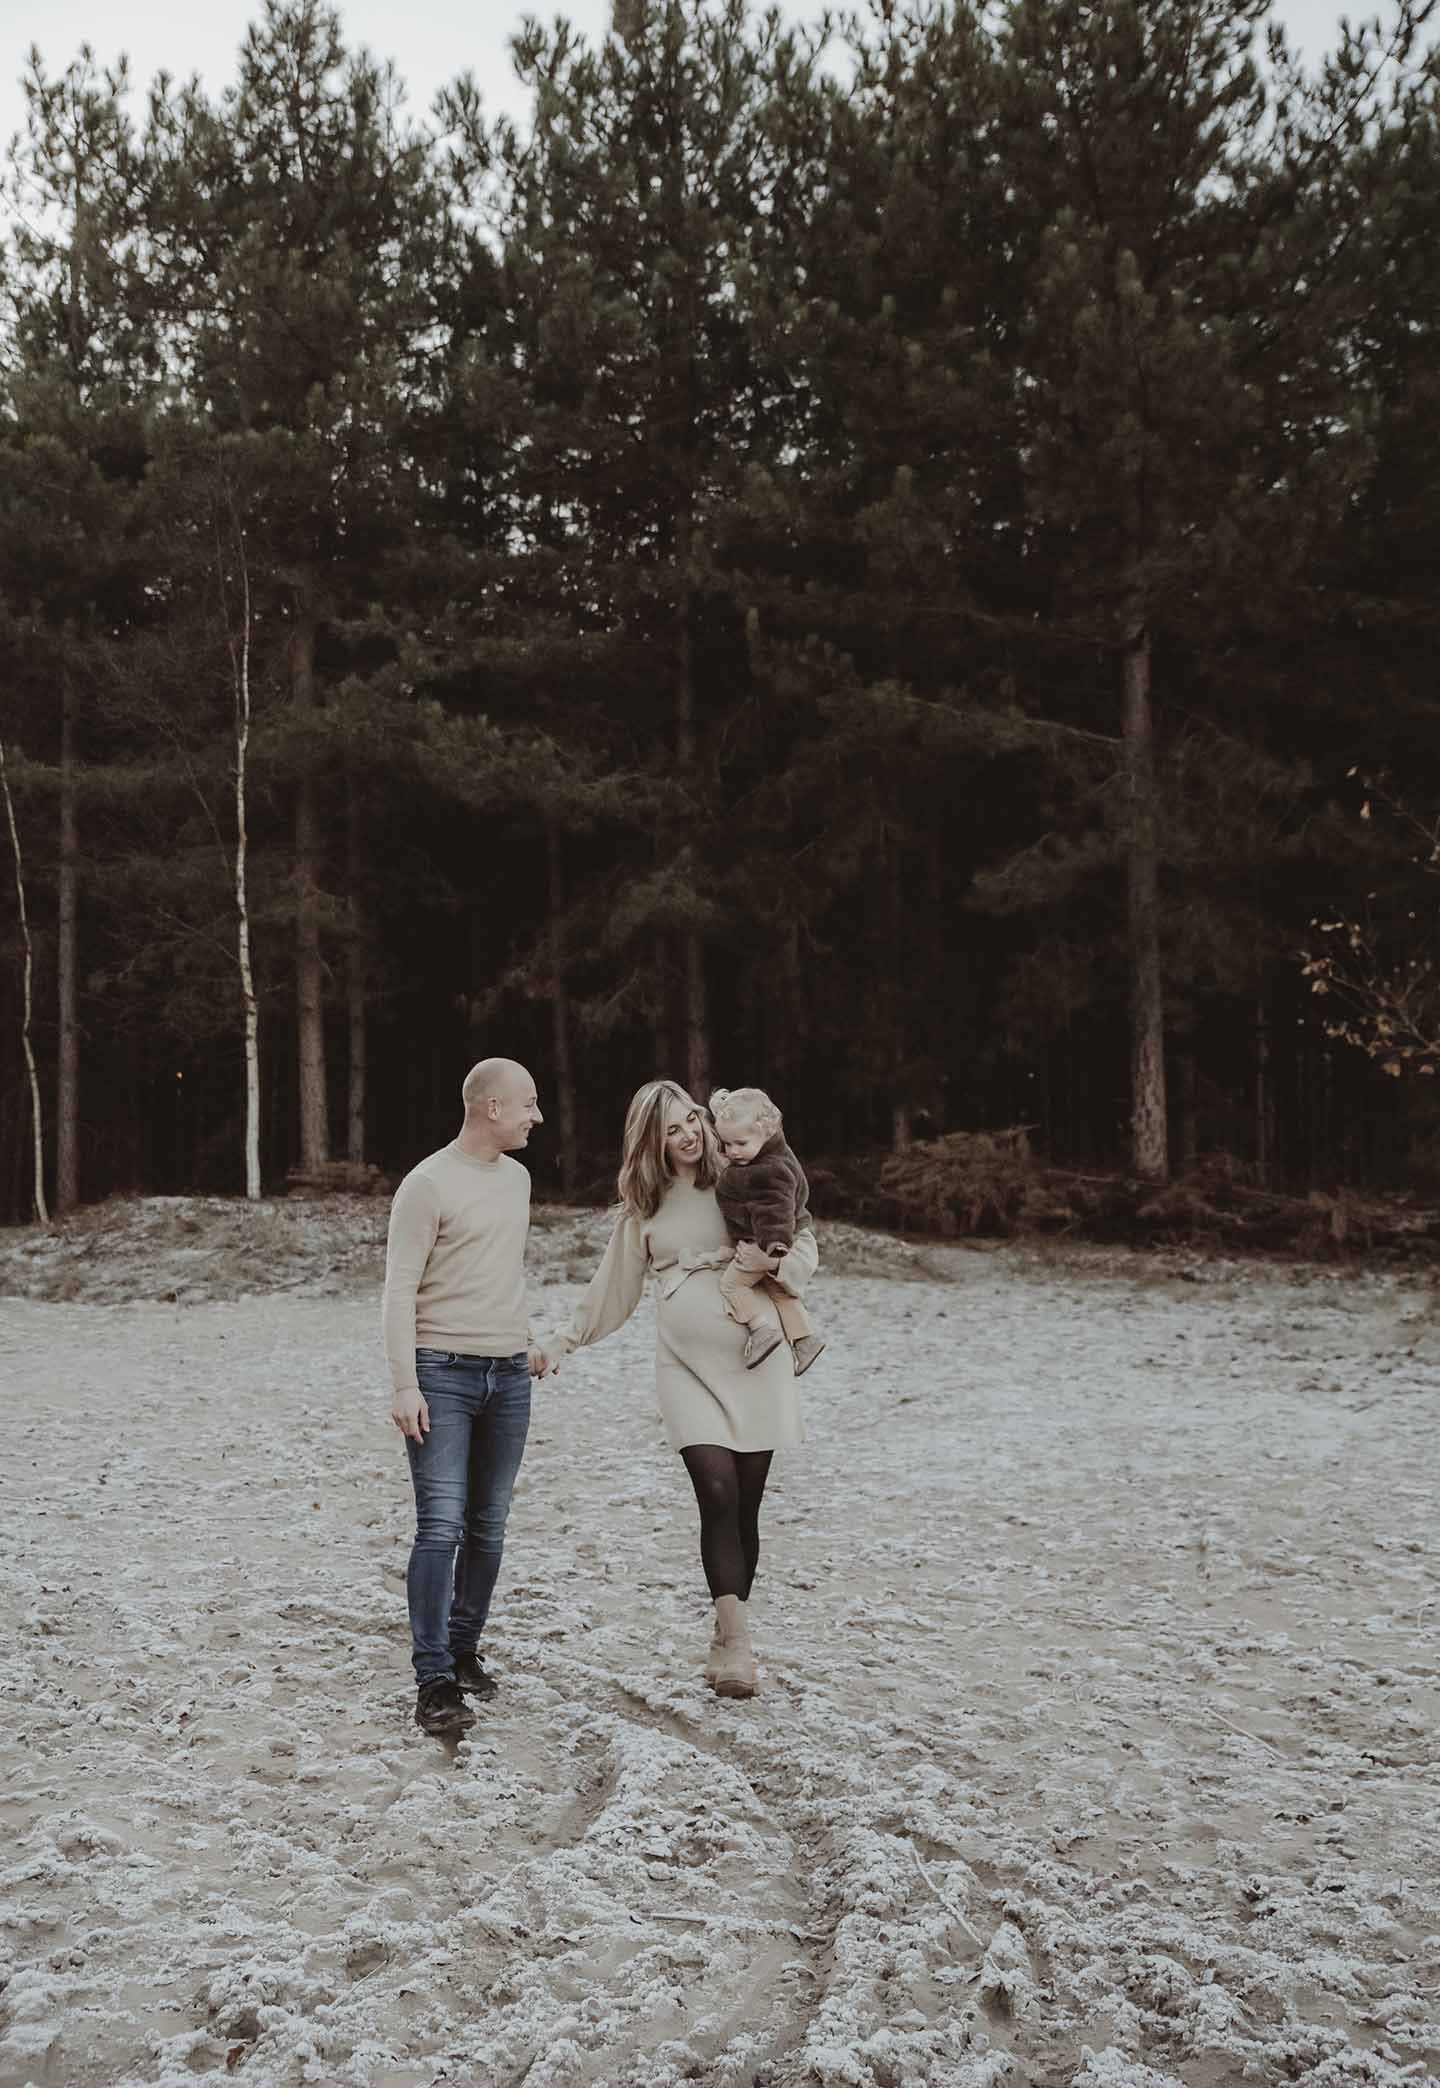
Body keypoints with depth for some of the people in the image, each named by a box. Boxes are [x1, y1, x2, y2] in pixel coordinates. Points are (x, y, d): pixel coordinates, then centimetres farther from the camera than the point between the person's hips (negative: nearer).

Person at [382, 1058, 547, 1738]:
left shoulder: (516, 1178, 13)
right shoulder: (428, 1184, -9)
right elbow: (399, 1291, -11)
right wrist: (404, 1385, -17)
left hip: (508, 1377, 7)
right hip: (443, 1375, -6)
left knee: (488, 1528, 9)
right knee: (441, 1527, -10)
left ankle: (464, 1651, 22)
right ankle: (434, 1681, -6)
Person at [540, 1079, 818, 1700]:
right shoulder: (642, 1209, 12)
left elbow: (804, 1242, 8)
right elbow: (612, 1288, 21)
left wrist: (774, 1262, -14)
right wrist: (562, 1343, 23)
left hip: (753, 1360, 0)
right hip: (687, 1367, 0)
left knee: (745, 1504, 2)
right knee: (717, 1492, -16)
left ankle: (728, 1639, 16)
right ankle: (736, 1642, -15)